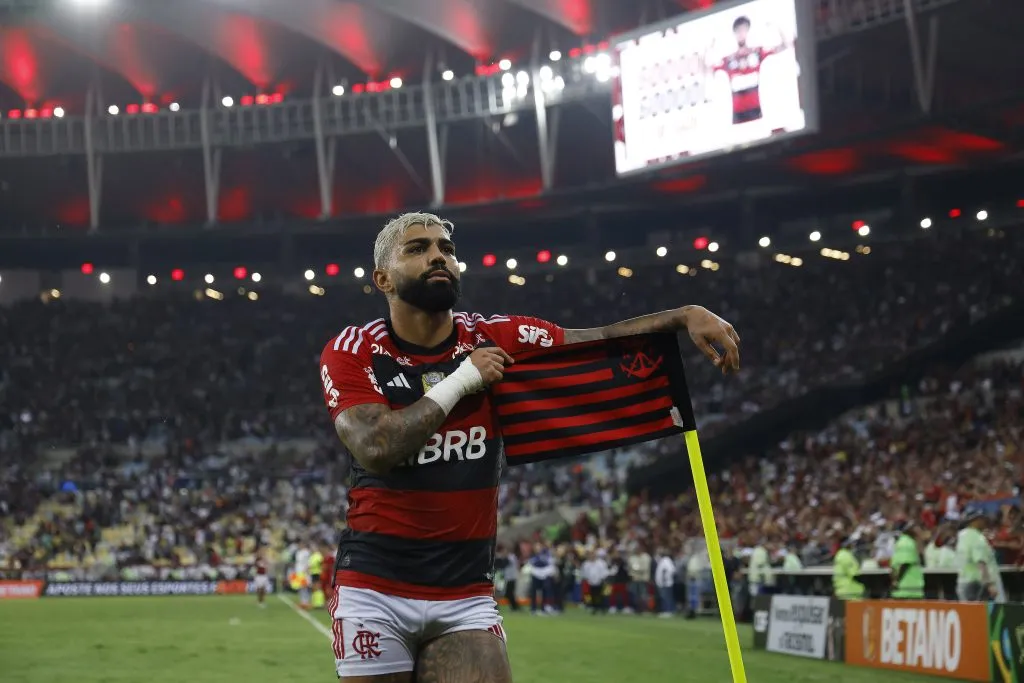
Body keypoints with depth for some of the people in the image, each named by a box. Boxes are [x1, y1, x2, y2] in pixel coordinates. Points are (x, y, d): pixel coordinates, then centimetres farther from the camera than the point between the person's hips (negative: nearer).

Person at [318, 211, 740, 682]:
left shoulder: (495, 340, 2)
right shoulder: (352, 353, -6)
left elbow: (603, 343, 0)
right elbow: (377, 448, -21)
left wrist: (684, 316, -15)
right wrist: (462, 379, -15)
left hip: (467, 593, 2)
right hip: (376, 590, -2)